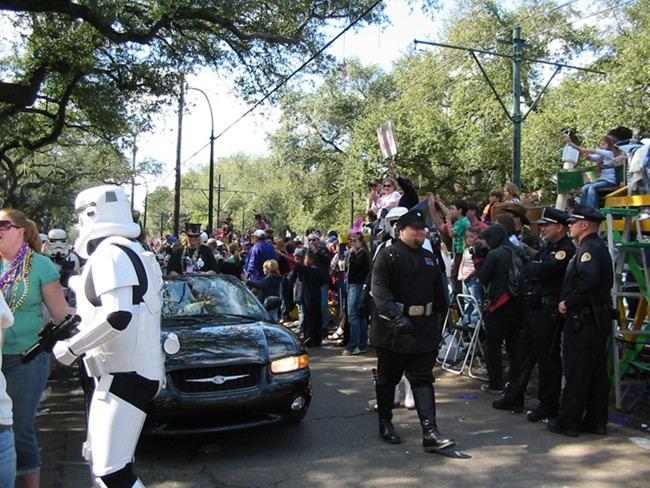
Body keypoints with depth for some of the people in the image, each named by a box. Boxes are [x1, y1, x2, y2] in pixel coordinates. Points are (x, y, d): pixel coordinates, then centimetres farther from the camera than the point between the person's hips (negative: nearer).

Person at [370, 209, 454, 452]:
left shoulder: (429, 258, 14)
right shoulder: (387, 255, -7)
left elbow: (439, 294, 18)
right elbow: (379, 289, -19)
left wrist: (438, 322, 11)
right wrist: (397, 317, -31)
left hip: (424, 330, 5)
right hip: (392, 330, -5)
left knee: (423, 380, 1)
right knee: (388, 379, 10)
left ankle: (430, 433, 0)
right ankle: (385, 424, 26)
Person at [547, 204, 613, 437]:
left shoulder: (589, 248, -15)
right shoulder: (600, 247, 16)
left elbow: (589, 282, -31)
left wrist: (567, 303, -20)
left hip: (584, 321, -10)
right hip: (599, 319, 10)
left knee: (576, 373, -2)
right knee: (597, 372, 14)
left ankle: (568, 422, 5)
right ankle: (596, 421, 22)